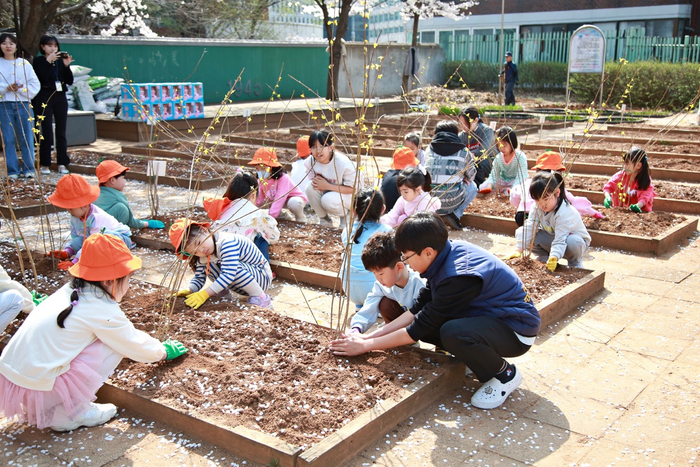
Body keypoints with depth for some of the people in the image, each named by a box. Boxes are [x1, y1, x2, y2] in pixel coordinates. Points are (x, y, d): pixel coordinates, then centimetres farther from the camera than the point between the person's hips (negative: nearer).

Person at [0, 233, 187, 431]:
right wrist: (163, 351, 23)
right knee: (112, 346, -3)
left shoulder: (70, 292, 10)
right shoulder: (102, 311, -12)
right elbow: (133, 343, 4)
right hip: (37, 385, -8)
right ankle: (68, 413, 2)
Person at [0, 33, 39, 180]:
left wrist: (20, 89, -12)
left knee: (27, 138, 0)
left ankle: (29, 169, 7)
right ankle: (12, 171, 6)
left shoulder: (24, 63, 7)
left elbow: (35, 85, 2)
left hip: (23, 104, 0)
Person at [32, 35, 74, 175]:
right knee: (47, 133, -6)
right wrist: (48, 61, -16)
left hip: (60, 97, 3)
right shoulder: (38, 61, 2)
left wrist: (67, 66, -8)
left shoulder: (60, 61, 11)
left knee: (61, 132, 3)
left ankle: (62, 164, 9)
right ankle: (45, 164, 2)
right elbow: (41, 78, -14)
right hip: (45, 98, -3)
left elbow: (70, 81, 5)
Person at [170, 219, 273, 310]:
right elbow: (199, 278, 1)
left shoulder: (227, 242, -30)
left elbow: (229, 274, -38)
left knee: (234, 266, -36)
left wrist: (205, 294, -39)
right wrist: (189, 291, -21)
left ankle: (261, 298, -19)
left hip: (263, 274, -7)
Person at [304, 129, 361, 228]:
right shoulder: (310, 162, -14)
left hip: (350, 195, -5)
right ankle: (324, 219, -3)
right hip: (327, 192, 5)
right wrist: (315, 181, -22)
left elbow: (353, 188, -25)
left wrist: (327, 186, -30)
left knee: (328, 200, -34)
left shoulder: (343, 163, -29)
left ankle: (347, 214, 0)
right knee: (311, 188, -23)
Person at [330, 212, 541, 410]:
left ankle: (505, 373, -7)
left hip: (516, 329, -8)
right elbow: (418, 308, 0)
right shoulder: (449, 250, -6)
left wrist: (365, 345, -13)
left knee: (453, 333, -35)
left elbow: (420, 328, -23)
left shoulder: (459, 276, -31)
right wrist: (368, 336, -4)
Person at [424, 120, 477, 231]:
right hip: (453, 202, -3)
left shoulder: (429, 149, 7)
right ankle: (456, 215, 4)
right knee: (472, 186, 27)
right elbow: (471, 176, 14)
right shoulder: (463, 152, 2)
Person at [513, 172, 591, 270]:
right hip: (552, 237, 5)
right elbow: (529, 227, -18)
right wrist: (519, 250, -28)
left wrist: (553, 258, -55)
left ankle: (575, 263, -7)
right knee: (521, 232, -15)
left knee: (573, 242, -43)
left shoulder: (564, 214, -34)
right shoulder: (537, 207, -15)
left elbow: (560, 241, -39)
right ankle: (543, 258, 5)